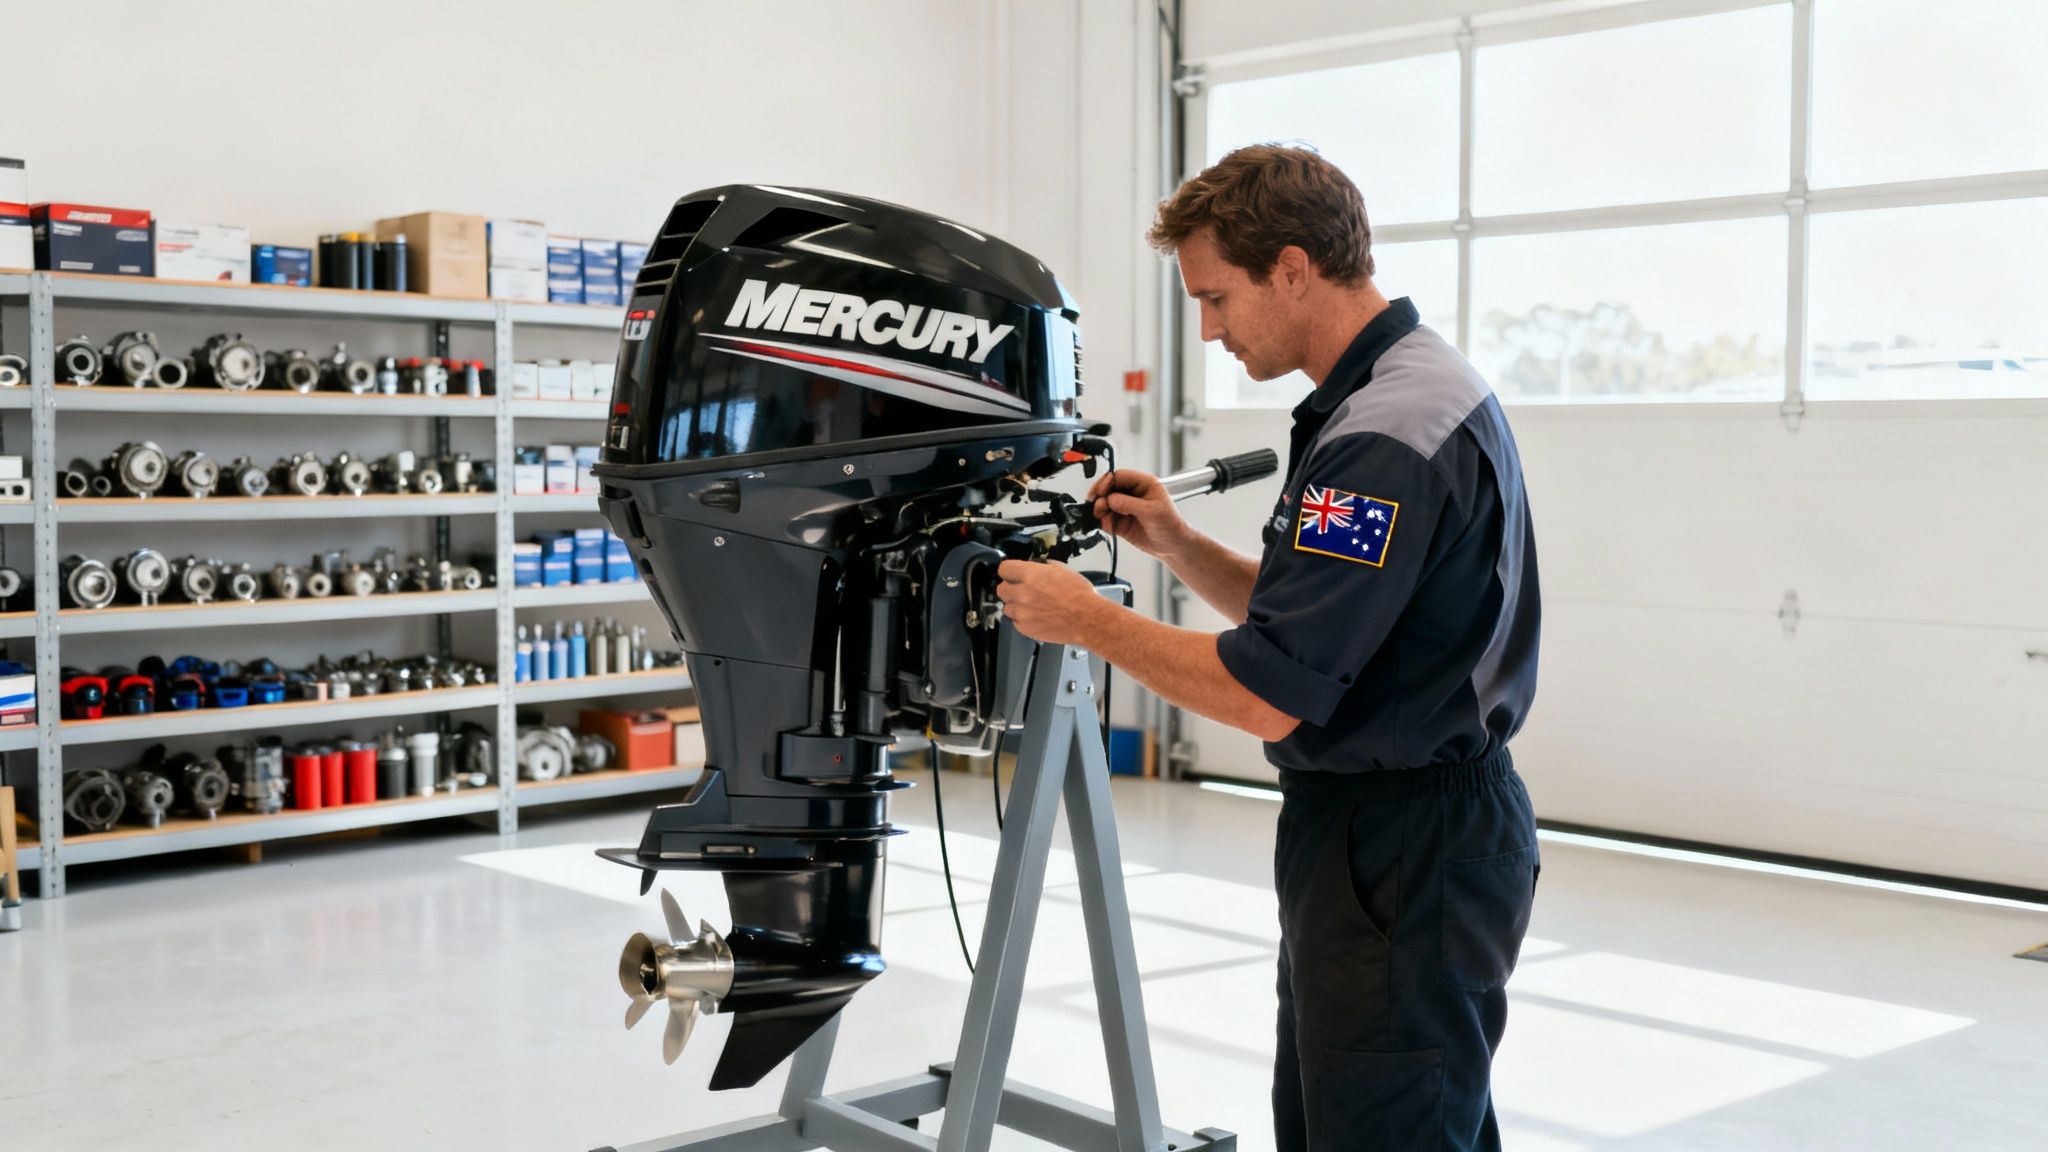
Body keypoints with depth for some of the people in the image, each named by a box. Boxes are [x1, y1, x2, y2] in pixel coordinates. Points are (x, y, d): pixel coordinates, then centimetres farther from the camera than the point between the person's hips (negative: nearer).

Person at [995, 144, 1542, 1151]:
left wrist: (1089, 622, -12)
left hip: (1403, 860, -11)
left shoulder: (1388, 433, -23)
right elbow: (1298, 616, 19)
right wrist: (1176, 545, 7)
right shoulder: (1408, 387, 12)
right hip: (1403, 838, 11)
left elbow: (1265, 696, -24)